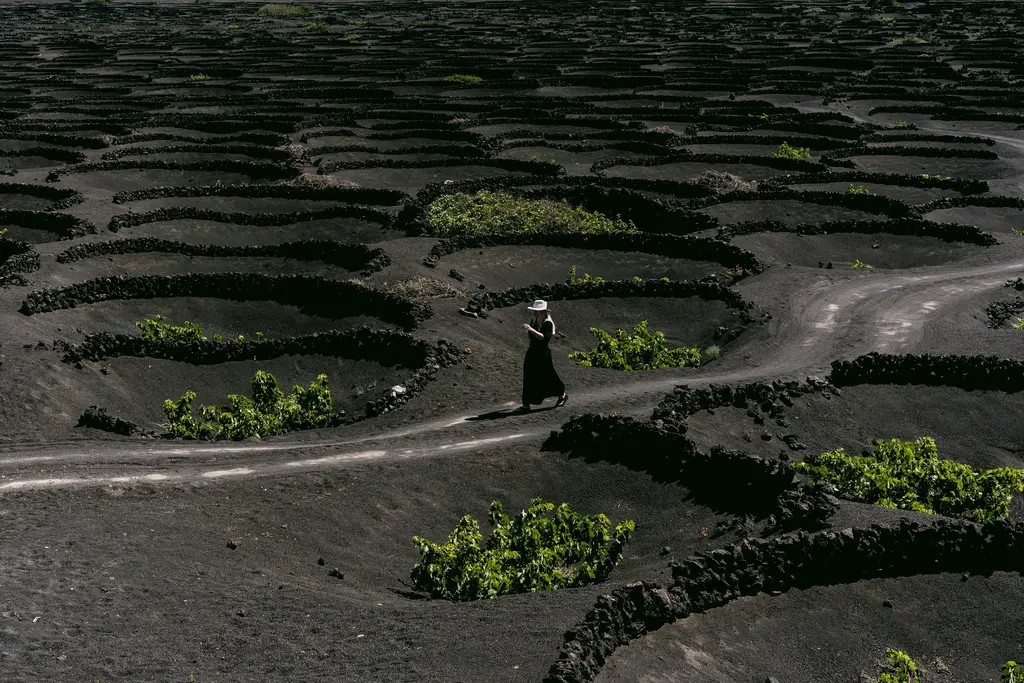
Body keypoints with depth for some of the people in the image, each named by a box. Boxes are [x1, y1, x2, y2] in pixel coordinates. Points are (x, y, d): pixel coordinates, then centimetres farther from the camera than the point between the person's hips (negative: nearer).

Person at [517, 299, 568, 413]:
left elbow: (545, 337, -27)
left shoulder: (547, 322, -14)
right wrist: (527, 329, 4)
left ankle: (562, 395, 30)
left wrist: (531, 329, -31)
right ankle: (526, 404, 2)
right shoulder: (534, 321, 8)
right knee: (529, 378, 1)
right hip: (532, 352, 7)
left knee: (547, 378, 6)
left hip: (543, 353, -7)